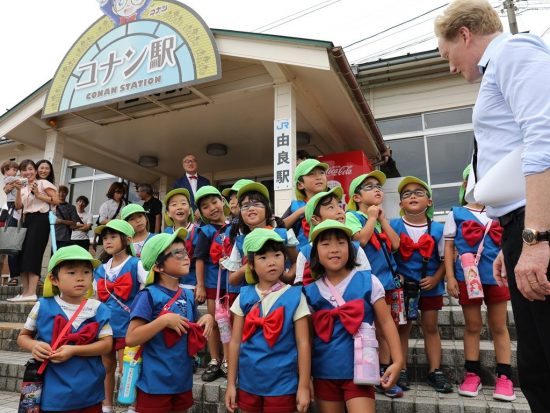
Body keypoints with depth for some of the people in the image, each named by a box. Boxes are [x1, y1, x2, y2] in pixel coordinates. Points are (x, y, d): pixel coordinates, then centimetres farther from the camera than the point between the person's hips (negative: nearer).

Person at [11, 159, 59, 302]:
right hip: (27, 221, 7)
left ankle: (31, 293, -19)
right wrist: (18, 190, -3)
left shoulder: (43, 183, 0)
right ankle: (25, 292, 3)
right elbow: (18, 206, 7)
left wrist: (38, 194, -11)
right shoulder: (24, 188, 19)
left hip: (40, 220, -7)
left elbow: (56, 200, -9)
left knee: (32, 254, -15)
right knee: (23, 254, 1)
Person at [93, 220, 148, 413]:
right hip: (104, 325, 5)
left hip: (126, 326, -5)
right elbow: (97, 298, 14)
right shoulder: (100, 269, 6)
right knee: (106, 367, 17)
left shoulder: (135, 264, -11)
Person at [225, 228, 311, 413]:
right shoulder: (244, 296, -3)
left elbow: (303, 343, -8)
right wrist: (231, 383, 2)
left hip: (282, 385, -2)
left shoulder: (294, 296, -9)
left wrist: (304, 386, -8)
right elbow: (235, 342, 1)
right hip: (248, 383, 3)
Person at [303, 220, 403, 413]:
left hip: (358, 370, -2)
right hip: (323, 372, 3)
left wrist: (398, 360, -11)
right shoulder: (311, 291, -1)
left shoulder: (368, 281, -6)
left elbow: (386, 322, -3)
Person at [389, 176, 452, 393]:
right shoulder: (393, 226, -7)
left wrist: (436, 278, -11)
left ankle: (435, 371, 22)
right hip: (402, 285, -1)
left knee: (431, 327, 11)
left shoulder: (437, 229, -5)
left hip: (430, 286, 1)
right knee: (402, 328, 7)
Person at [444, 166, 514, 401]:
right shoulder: (456, 213, 3)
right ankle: (472, 374, 16)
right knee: (472, 326, 7)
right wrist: (450, 277, -6)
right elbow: (449, 247, 0)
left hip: (496, 275, 2)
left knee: (498, 326, 8)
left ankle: (504, 376, 16)